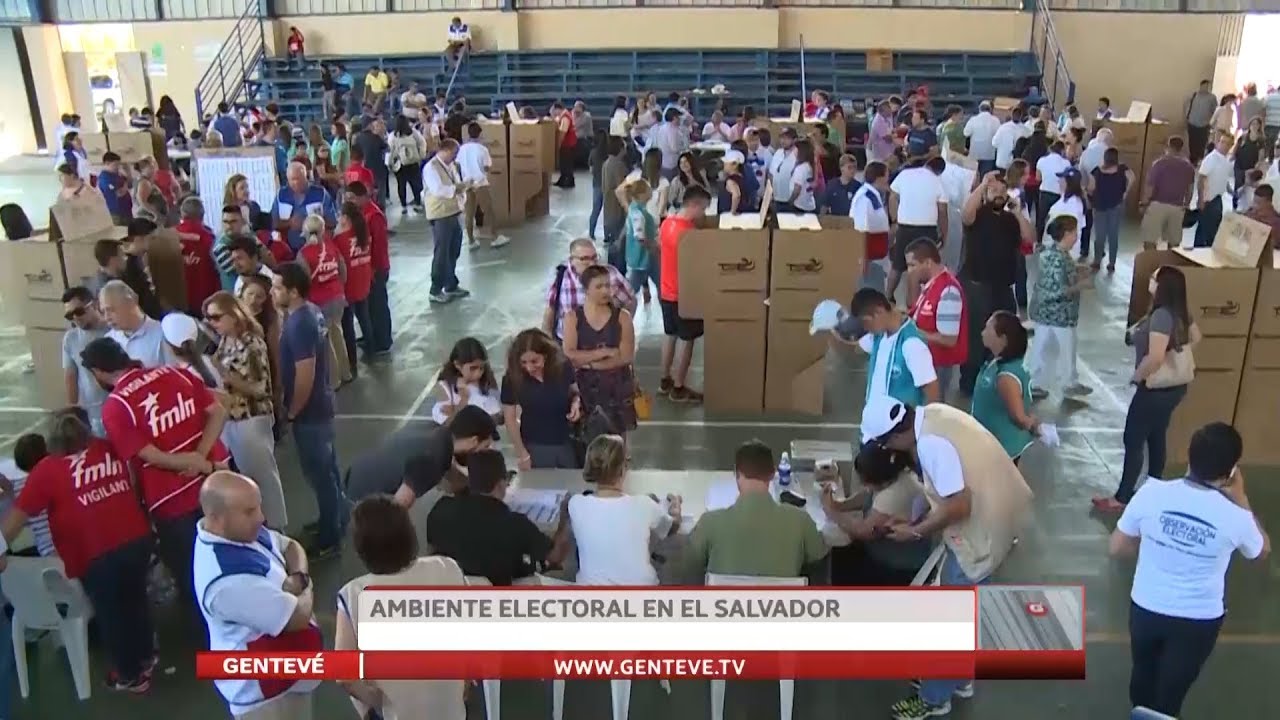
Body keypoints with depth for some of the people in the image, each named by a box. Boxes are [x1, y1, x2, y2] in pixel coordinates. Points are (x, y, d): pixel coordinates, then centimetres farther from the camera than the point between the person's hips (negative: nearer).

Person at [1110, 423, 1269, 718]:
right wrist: (1241, 499, 3)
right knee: (1170, 694, 17)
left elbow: (1117, 547, -7)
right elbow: (1262, 550, 4)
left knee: (1143, 675, 28)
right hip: (1198, 622, -2)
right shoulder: (1235, 517, -21)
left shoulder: (1152, 493, -19)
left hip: (1146, 609, 2)